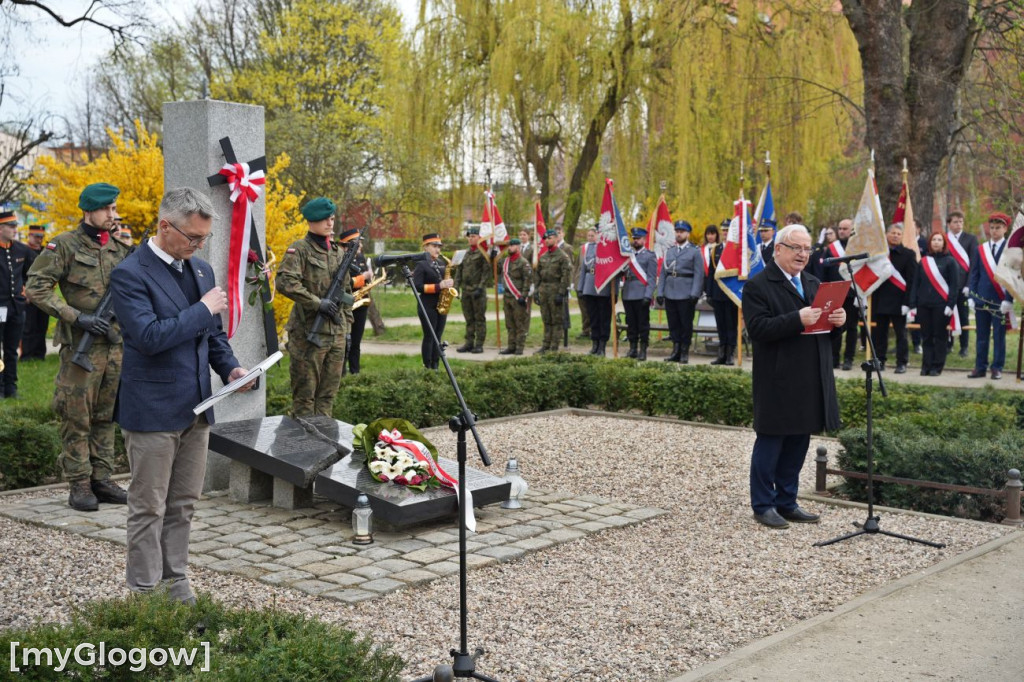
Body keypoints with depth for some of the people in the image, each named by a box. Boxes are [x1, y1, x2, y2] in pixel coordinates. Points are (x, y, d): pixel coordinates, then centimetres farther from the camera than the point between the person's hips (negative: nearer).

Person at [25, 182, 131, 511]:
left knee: (106, 416, 11)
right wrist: (76, 317, -17)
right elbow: (36, 287, -11)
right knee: (77, 417, 0)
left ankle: (101, 479, 18)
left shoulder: (120, 247, 11)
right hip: (80, 345, -6)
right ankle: (79, 485, 6)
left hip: (116, 345, 6)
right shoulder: (65, 245, -6)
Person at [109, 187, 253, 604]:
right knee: (149, 507, 4)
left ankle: (175, 582, 27)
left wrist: (229, 367, 2)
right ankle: (144, 593, 14)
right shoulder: (130, 274, -13)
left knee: (183, 504, 15)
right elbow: (149, 337, -25)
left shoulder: (201, 269, 10)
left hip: (196, 408, 7)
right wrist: (204, 309, -19)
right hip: (152, 411, -7)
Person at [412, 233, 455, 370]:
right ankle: (427, 367, 1)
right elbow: (417, 286, -15)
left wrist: (450, 283, -2)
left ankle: (435, 367, 13)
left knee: (438, 337, 8)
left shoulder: (442, 263, 14)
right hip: (427, 306, -6)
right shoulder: (421, 264, -7)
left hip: (441, 305, 7)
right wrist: (438, 287, -22)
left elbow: (446, 279, 23)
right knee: (429, 337, -4)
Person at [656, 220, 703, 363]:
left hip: (686, 295, -4)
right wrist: (660, 293, 6)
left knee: (686, 324, 0)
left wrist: (694, 294, -14)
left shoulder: (695, 252, 2)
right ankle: (676, 351, 13)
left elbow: (698, 275, -5)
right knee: (673, 324, 6)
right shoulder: (669, 252, 16)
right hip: (670, 294, 5)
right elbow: (663, 273, 15)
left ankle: (684, 352, 7)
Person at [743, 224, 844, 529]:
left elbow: (824, 320, 19)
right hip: (777, 383, -7)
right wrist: (797, 320, -28)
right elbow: (758, 328, -19)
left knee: (798, 443, 13)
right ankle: (763, 505, 13)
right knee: (770, 443, 2)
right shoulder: (758, 285, -8)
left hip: (811, 383, 7)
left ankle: (786, 501, 24)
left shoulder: (813, 283, 17)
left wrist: (838, 319, -4)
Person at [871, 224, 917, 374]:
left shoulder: (908, 254, -2)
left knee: (900, 333, 2)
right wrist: (870, 297, 1)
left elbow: (911, 281, -6)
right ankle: (879, 360, 17)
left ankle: (902, 363, 6)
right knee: (879, 333, 9)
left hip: (898, 301, -3)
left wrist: (907, 302, -14)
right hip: (880, 300, 3)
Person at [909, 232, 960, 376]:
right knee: (926, 337, 5)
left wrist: (950, 305, -12)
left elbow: (955, 285, -3)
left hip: (941, 305, -4)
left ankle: (936, 367, 5)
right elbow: (916, 284, 11)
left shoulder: (950, 261, 1)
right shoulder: (923, 262, 13)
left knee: (939, 337, 1)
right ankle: (926, 366, 9)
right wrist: (913, 305, 3)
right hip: (924, 305, 4)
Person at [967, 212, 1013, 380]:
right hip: (982, 300, 3)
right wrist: (971, 296, 0)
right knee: (981, 336, 8)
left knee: (999, 336, 3)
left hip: (1000, 301, -3)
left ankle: (997, 368, 10)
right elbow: (974, 274, 9)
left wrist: (1008, 300, -13)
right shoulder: (981, 250, 8)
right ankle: (980, 367, 13)